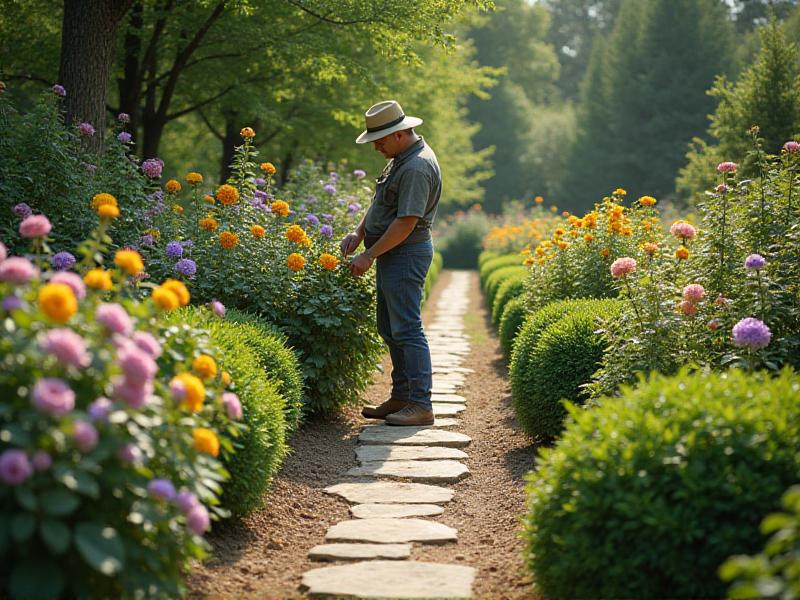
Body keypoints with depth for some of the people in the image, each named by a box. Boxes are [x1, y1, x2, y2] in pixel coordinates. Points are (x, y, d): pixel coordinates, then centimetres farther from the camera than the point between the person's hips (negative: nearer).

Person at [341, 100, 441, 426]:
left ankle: (421, 405, -11)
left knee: (406, 329, -12)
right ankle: (401, 397, 22)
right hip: (392, 254, 11)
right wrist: (358, 233, 9)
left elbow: (406, 222, -24)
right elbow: (381, 203, 22)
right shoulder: (402, 158, 14)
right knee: (390, 329, 15)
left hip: (406, 255, -11)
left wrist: (369, 256, -20)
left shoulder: (417, 167, -20)